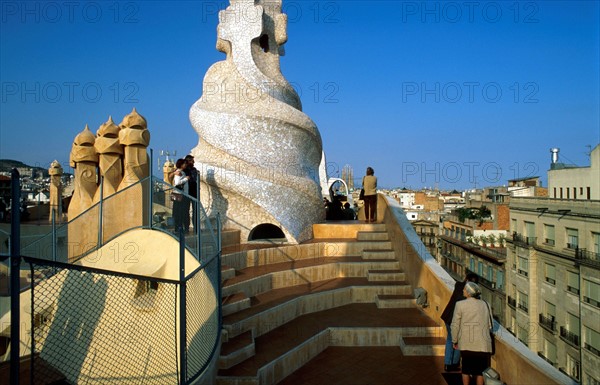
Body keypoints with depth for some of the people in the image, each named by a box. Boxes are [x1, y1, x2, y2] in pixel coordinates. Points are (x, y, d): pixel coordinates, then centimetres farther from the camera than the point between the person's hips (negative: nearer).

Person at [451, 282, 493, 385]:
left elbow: (455, 325, -6)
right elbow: (490, 325, 5)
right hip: (482, 344, 2)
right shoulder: (485, 304, 2)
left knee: (466, 369, 14)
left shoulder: (460, 304, -9)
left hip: (466, 344, -1)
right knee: (480, 370, 10)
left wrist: (454, 341, 7)